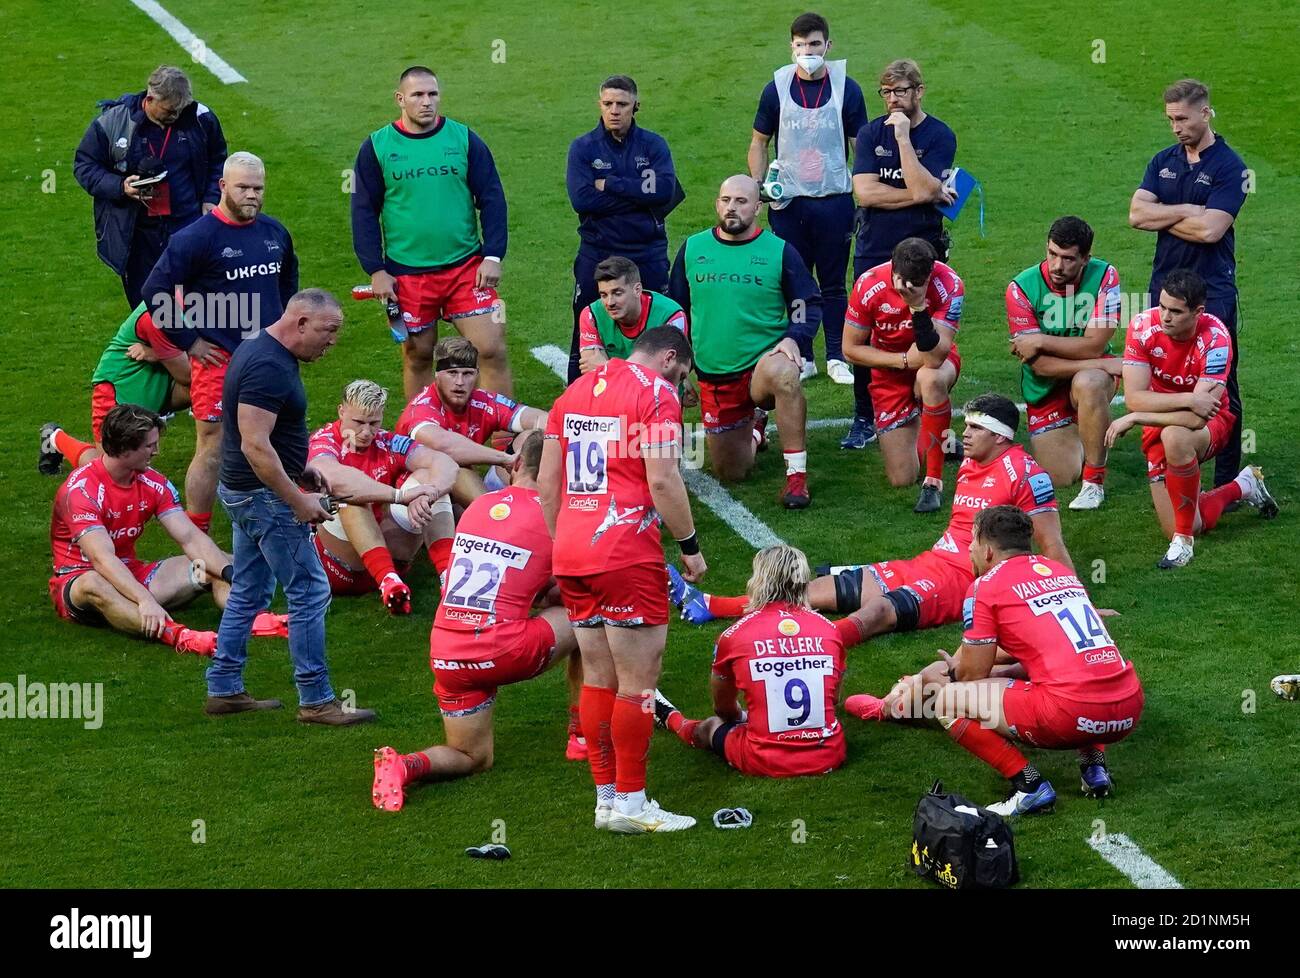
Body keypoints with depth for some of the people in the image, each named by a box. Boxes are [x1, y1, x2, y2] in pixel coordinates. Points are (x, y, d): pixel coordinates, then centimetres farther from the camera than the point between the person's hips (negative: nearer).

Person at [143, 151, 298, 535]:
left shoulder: (274, 232, 8)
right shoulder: (197, 237, -11)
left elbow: (288, 277, 30)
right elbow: (155, 291, -11)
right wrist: (188, 341, -10)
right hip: (218, 360, -6)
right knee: (212, 452, -5)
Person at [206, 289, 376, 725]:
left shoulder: (258, 351, 10)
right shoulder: (268, 368, -23)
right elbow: (255, 446, -27)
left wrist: (300, 469, 14)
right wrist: (298, 501, -24)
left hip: (243, 492, 11)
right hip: (264, 496, -11)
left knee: (248, 592, 16)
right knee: (310, 593, -5)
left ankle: (224, 689, 21)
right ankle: (316, 701, 0)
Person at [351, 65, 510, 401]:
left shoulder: (464, 139, 3)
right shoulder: (377, 147, 1)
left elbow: (492, 198, 4)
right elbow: (364, 212, 3)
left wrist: (493, 256, -4)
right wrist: (375, 270, -4)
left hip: (466, 267, 0)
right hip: (406, 274, 0)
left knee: (492, 349, -6)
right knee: (418, 357, 8)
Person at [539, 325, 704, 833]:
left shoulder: (573, 392, 17)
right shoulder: (656, 394, -5)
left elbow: (546, 482, 17)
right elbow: (662, 480, -14)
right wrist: (690, 546, -5)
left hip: (572, 556, 8)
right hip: (626, 555, -8)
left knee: (598, 678, 13)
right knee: (638, 682, -1)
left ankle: (606, 798, 17)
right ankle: (630, 804, 1)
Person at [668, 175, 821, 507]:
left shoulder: (779, 251, -2)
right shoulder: (692, 249, 5)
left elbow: (809, 304, 2)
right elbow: (676, 310, 15)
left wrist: (793, 338, -18)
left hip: (764, 359, -3)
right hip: (712, 376, 3)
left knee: (783, 374, -42)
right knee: (730, 473, 7)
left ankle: (796, 474, -33)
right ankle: (753, 429, 42)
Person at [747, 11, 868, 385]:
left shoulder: (847, 89, -1)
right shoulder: (777, 88, 1)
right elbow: (759, 143, 10)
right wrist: (757, 187, -3)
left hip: (835, 201, -1)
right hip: (788, 202, 1)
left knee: (833, 284, 5)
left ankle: (837, 358, 13)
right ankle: (801, 358, 15)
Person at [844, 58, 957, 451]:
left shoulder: (939, 137, -3)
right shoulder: (870, 134, 5)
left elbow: (922, 189, -18)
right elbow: (864, 192, -8)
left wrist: (903, 137, -18)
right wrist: (926, 195, -11)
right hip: (872, 252, 2)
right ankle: (864, 420, 14)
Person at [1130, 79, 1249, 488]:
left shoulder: (1229, 167, -7)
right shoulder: (1163, 162, 11)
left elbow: (1210, 229, -18)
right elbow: (1137, 213, -1)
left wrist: (1161, 217, -6)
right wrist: (1186, 212, -11)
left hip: (1212, 289, -6)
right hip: (1165, 285, 6)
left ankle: (1228, 480, 2)